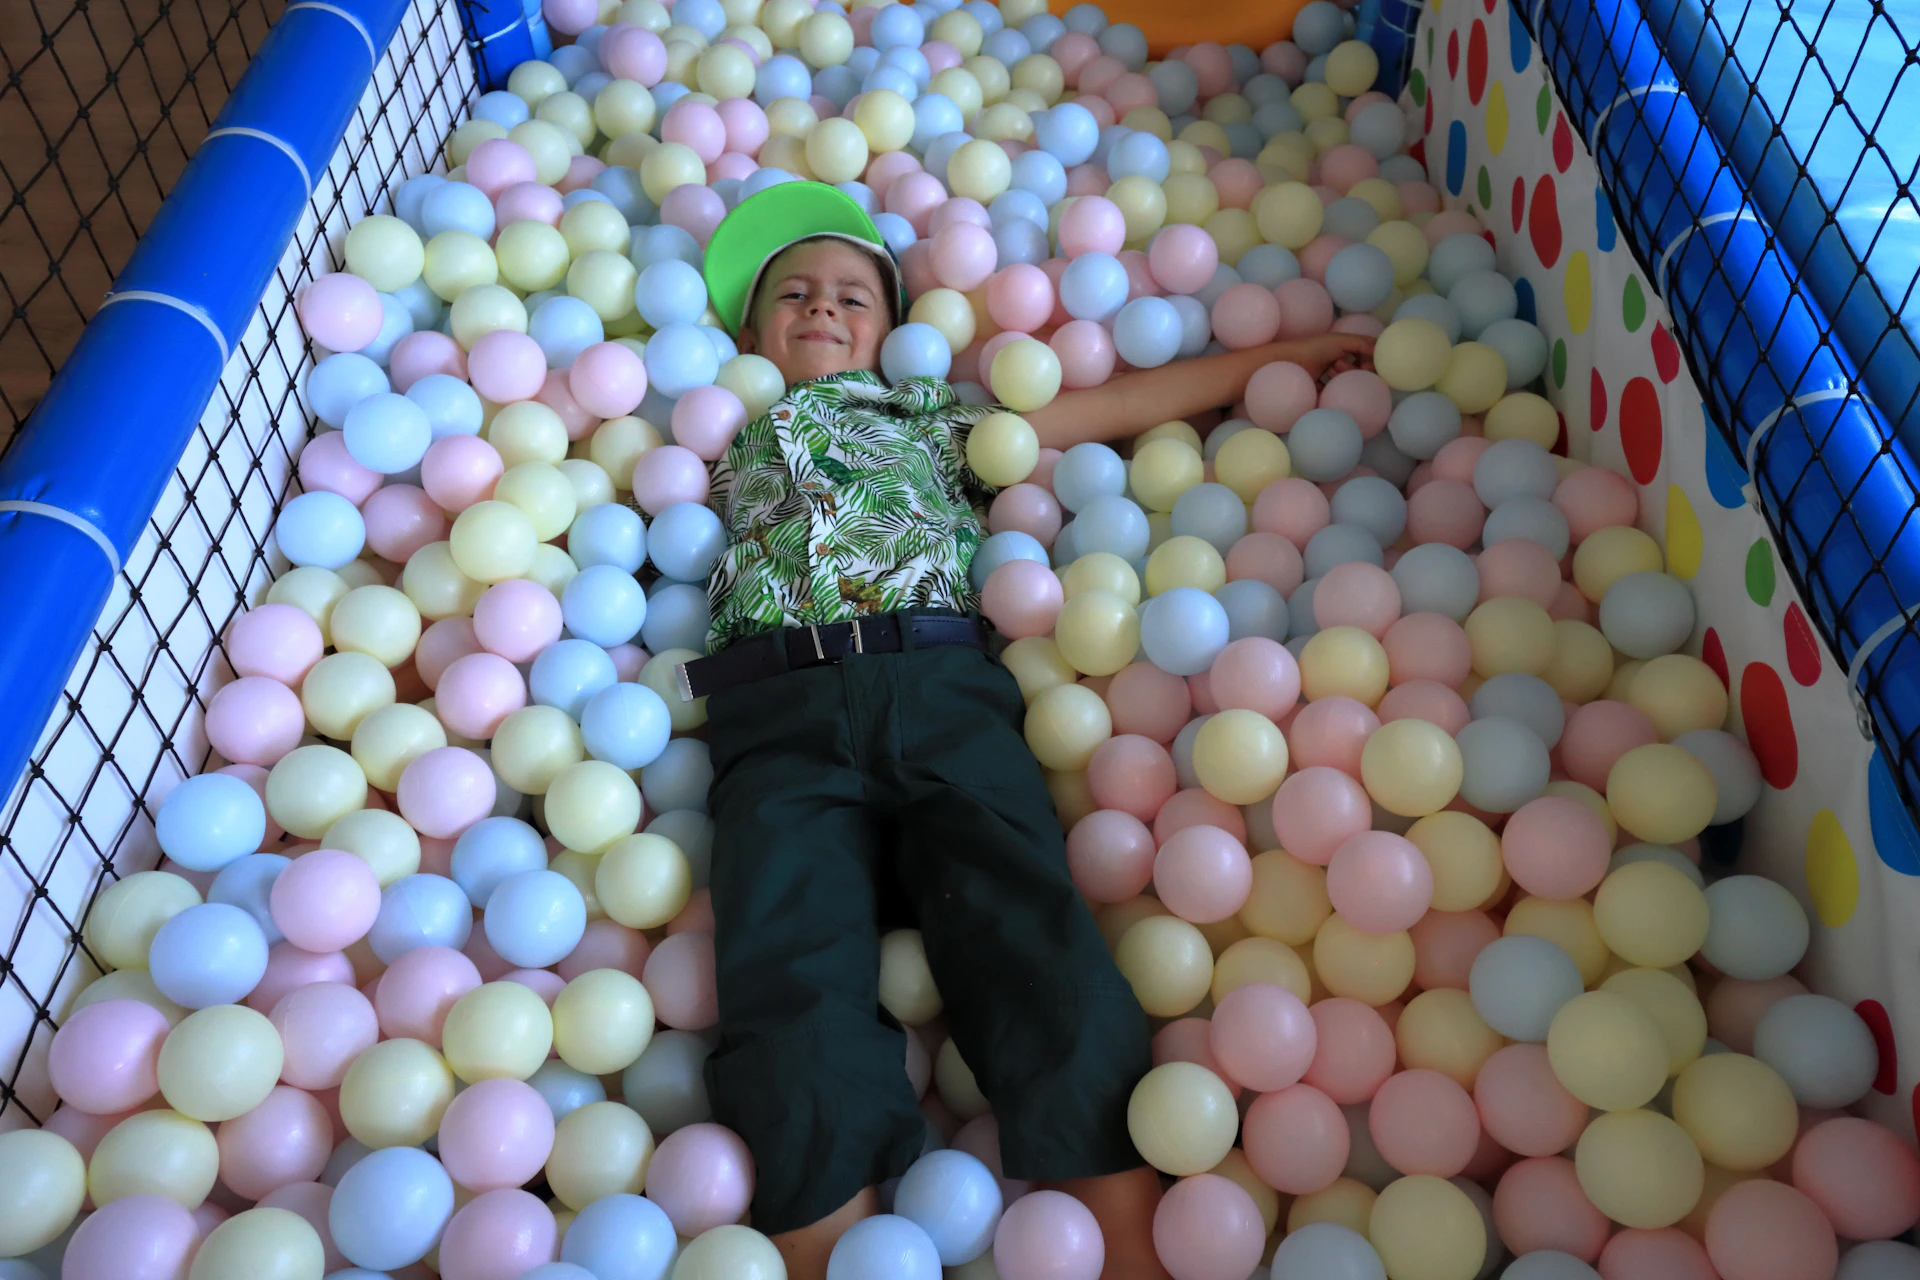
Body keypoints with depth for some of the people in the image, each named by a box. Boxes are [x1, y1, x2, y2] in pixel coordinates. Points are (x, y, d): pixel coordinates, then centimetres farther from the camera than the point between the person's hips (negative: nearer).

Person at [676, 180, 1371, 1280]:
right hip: (779, 714, 1)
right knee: (791, 978, -23)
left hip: (942, 685, 0)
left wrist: (1277, 354, 33)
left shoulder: (931, 418, 34)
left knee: (1026, 933, -20)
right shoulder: (715, 439, 36)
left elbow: (1119, 404, 33)